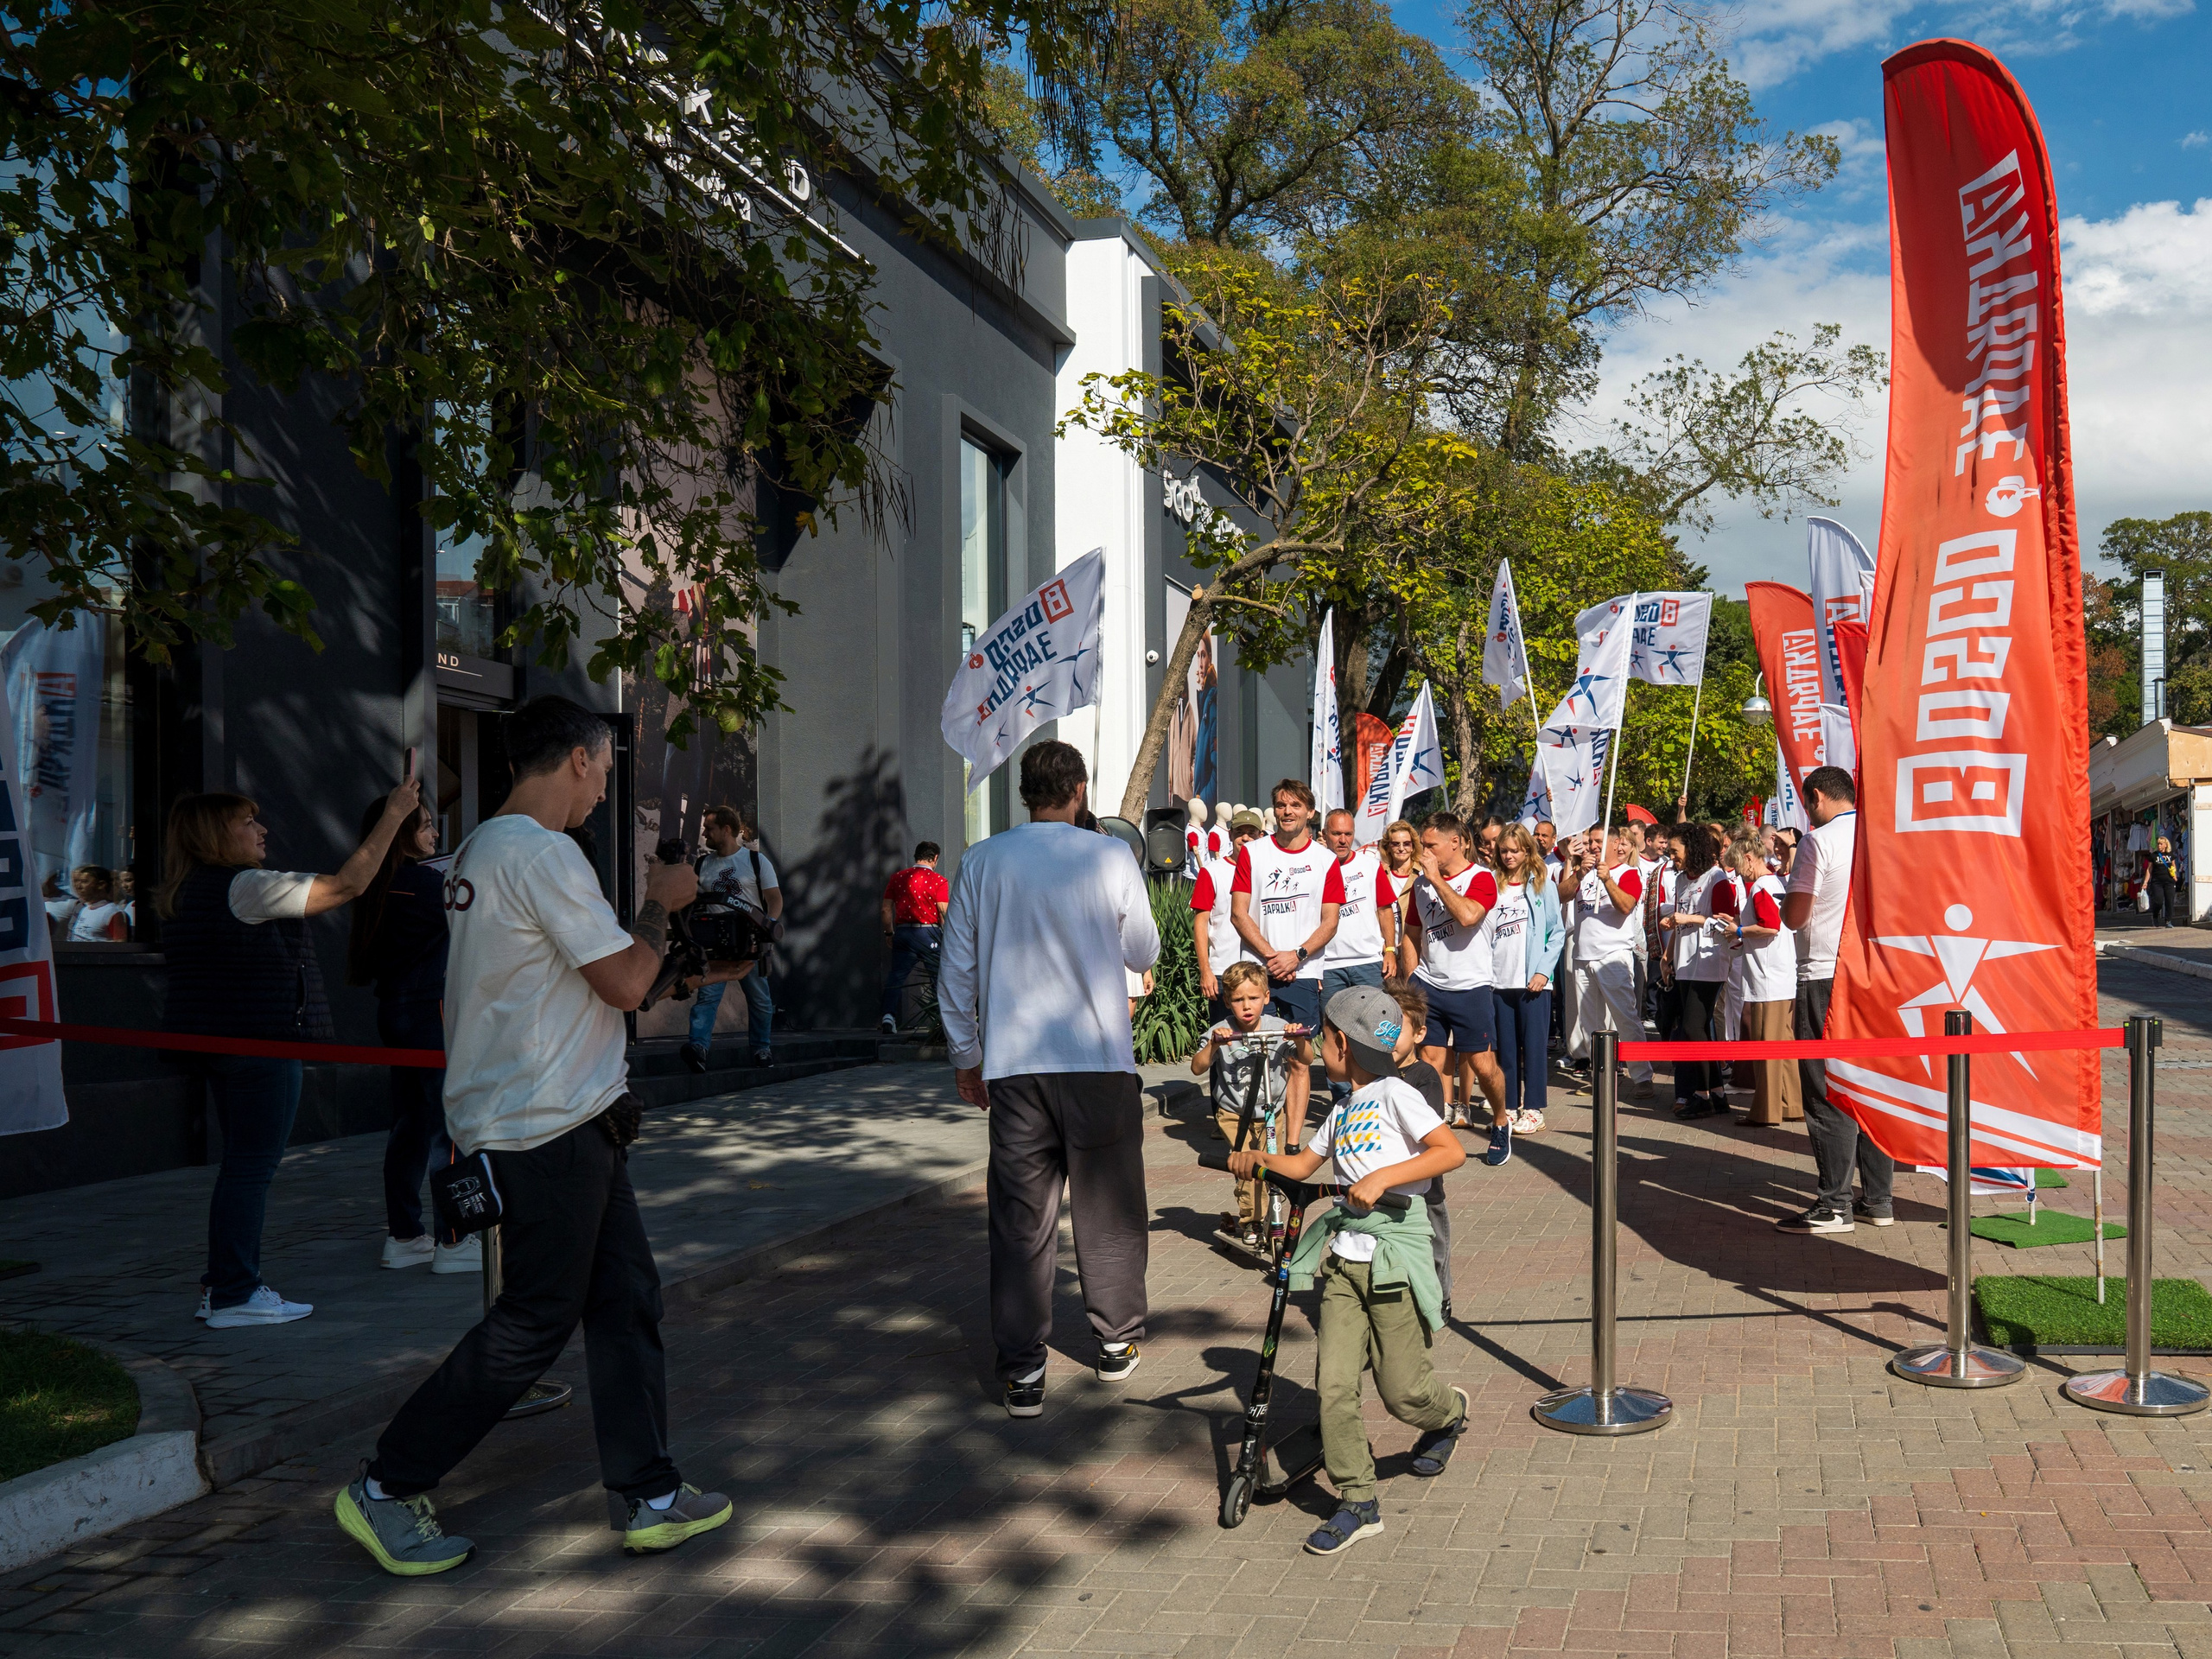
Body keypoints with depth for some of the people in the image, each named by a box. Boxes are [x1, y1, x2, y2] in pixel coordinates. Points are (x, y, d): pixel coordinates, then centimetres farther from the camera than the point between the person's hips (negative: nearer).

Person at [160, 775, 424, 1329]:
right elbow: (347, 884, -18)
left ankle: (223, 1285, 23)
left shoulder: (187, 894, 12)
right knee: (252, 1166, -4)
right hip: (260, 1046, -10)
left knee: (242, 1164, 17)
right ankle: (233, 1297, 0)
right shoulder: (244, 887, -16)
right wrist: (394, 815, -13)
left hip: (220, 1048, 10)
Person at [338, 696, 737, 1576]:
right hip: (549, 1129, -11)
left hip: (569, 1120, 11)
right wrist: (660, 903, -2)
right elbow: (625, 984, -17)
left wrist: (689, 972, 21)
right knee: (533, 1322, 1)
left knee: (626, 1296, 12)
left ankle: (647, 1497, 19)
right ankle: (386, 1488, 15)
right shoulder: (542, 854, -19)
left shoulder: (482, 848, 15)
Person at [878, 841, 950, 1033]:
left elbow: (886, 909, 9)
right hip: (928, 932, -3)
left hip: (903, 931, 3)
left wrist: (889, 933, 19)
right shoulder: (937, 880, -3)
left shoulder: (897, 878, 9)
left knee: (897, 974, 6)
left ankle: (888, 1014, -7)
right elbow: (943, 913, -8)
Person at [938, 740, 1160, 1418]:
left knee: (1020, 1218, 7)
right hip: (1100, 1062, -1)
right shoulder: (1110, 858, -5)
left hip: (1013, 1066, 1)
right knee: (1108, 1207, 15)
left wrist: (966, 1056, 15)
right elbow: (1144, 954, 7)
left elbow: (957, 971, 4)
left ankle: (1022, 1370, 10)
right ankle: (1117, 1341, 28)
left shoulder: (981, 862, 0)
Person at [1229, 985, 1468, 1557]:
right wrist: (1260, 1158, 6)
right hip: (1345, 1251, 7)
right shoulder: (1341, 1110, 17)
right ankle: (1358, 1503, 7)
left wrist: (1384, 1177, -22)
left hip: (1395, 1250, -7)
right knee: (1333, 1382, -3)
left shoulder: (1394, 1093, -6)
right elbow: (1303, 1164, 25)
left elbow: (1452, 1151, -15)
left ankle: (1448, 1413, 35)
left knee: (1402, 1391, 1)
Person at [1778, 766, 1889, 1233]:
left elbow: (1793, 917, -10)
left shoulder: (1821, 840, -10)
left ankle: (1833, 1206, -2)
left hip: (1826, 976, -7)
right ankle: (1877, 1198, 15)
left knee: (1827, 1092, -3)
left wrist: (1789, 885, 10)